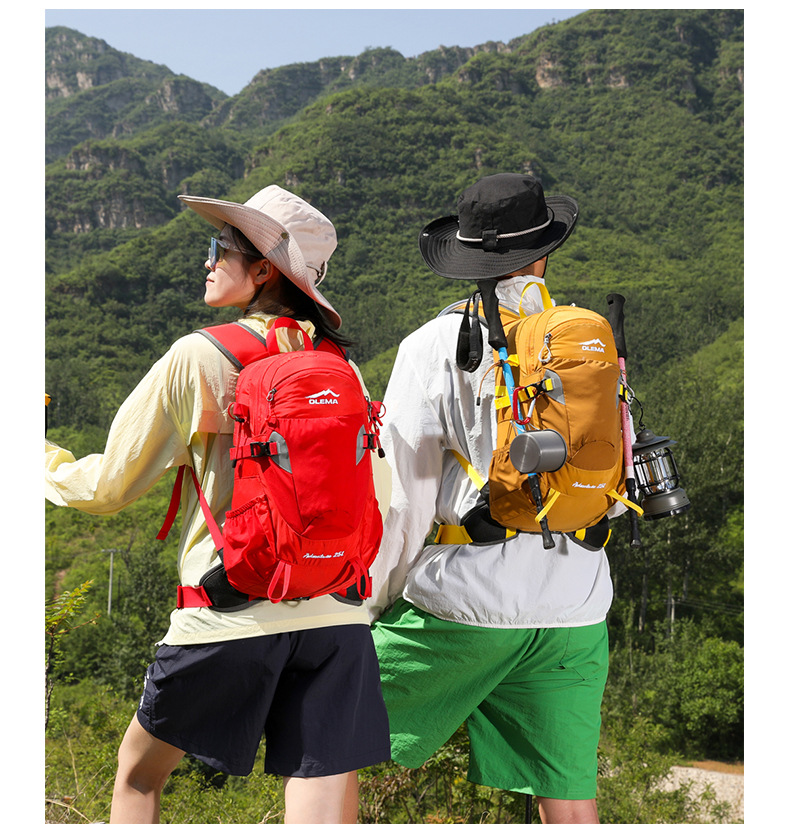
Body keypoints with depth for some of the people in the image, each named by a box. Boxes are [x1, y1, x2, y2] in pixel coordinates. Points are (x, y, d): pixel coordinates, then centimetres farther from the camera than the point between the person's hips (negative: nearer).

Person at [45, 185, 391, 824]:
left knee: (138, 773, 23)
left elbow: (107, 488, 2)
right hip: (335, 615, 4)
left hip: (230, 614, -3)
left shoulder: (198, 356, -5)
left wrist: (47, 461, 21)